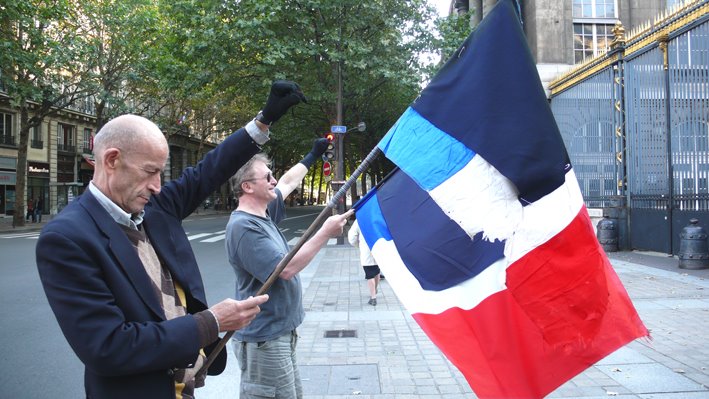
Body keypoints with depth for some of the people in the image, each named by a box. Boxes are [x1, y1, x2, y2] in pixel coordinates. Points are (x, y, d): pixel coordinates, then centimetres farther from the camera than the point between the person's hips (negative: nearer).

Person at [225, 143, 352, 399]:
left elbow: (288, 182, 25)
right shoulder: (243, 226, -21)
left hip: (280, 334, 10)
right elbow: (285, 269, -26)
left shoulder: (263, 214, 7)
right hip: (264, 340, -9)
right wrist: (325, 233, -21)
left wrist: (313, 155, 33)